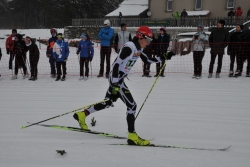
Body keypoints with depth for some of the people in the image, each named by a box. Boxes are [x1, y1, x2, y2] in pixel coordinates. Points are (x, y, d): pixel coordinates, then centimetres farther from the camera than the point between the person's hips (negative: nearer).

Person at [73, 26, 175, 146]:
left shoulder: (138, 48, 8)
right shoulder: (129, 47, -20)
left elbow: (148, 60, 20)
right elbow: (116, 64, -24)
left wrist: (164, 57, 12)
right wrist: (115, 85, -26)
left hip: (119, 79, 10)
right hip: (116, 79, -10)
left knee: (108, 103, 21)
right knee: (131, 105, -10)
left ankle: (81, 115, 34)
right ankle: (132, 136, -3)